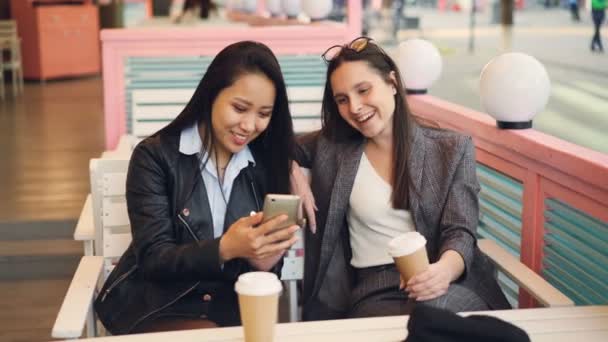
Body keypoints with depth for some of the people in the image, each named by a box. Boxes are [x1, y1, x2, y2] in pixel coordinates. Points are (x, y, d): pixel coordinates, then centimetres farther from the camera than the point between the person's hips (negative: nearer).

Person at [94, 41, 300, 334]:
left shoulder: (265, 161, 3)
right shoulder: (156, 156, -8)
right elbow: (153, 258, -13)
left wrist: (266, 260, -16)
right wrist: (226, 248, -31)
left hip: (233, 307, 4)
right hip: (157, 307, -4)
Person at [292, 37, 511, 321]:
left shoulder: (452, 149, 8)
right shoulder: (332, 147, 12)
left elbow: (460, 232, -2)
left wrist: (445, 269, -25)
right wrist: (294, 174, 2)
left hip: (450, 286, 0)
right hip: (375, 292, 0)